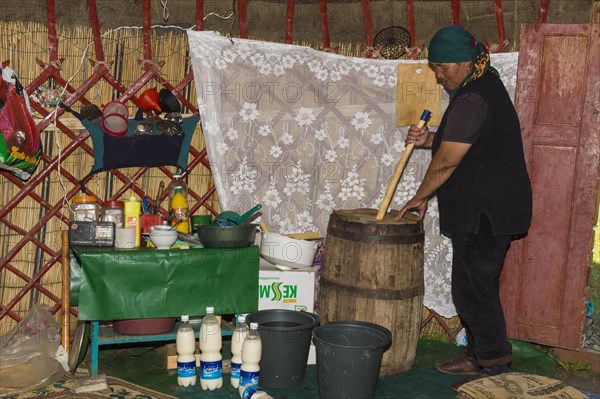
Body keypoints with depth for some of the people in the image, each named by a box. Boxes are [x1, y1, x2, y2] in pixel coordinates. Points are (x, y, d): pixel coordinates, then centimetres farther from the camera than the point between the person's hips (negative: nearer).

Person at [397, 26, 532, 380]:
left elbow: (446, 161, -17)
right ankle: (480, 356, 27)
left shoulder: (472, 100, -19)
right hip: (486, 210, 11)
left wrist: (421, 197, -3)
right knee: (478, 285, 16)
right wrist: (429, 139, 7)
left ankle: (494, 364, 7)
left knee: (472, 288, -4)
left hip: (485, 213, -11)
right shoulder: (485, 87, 15)